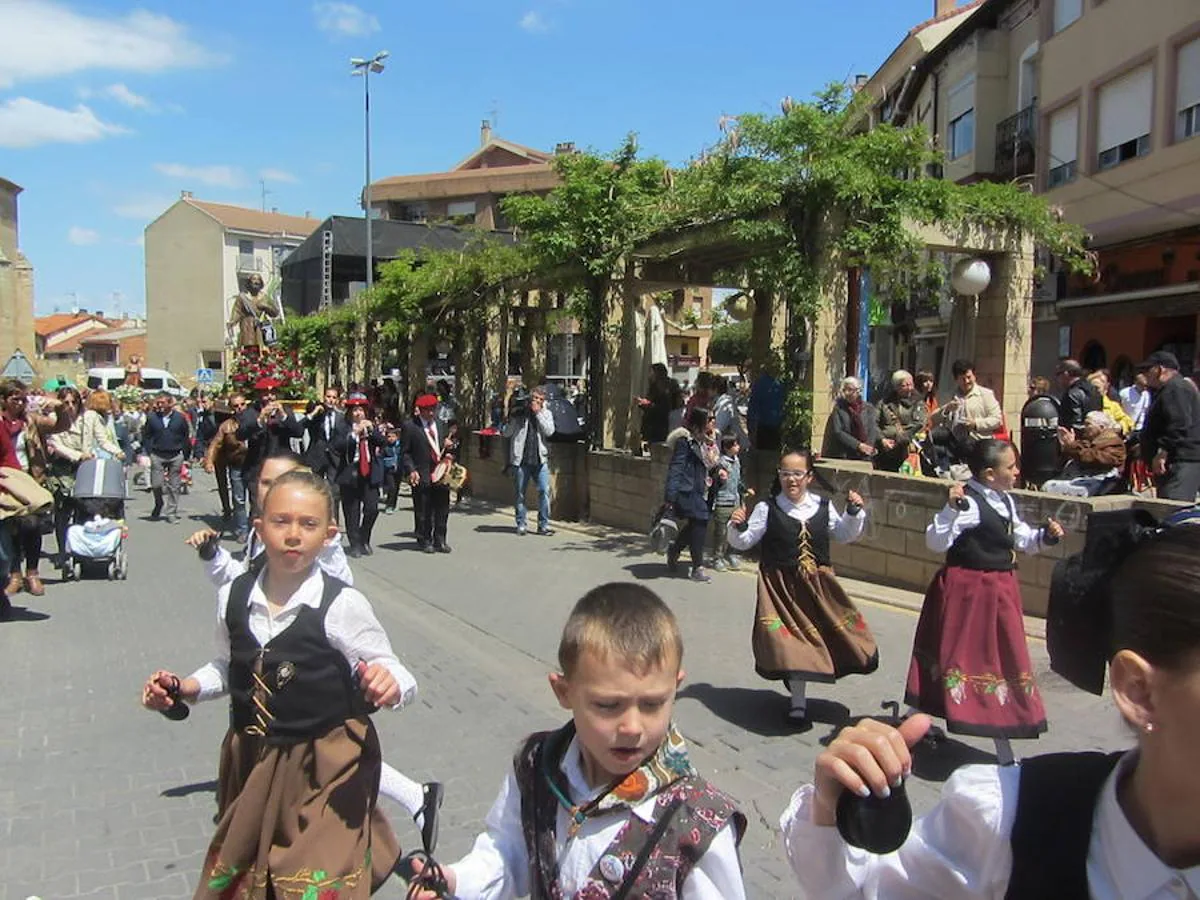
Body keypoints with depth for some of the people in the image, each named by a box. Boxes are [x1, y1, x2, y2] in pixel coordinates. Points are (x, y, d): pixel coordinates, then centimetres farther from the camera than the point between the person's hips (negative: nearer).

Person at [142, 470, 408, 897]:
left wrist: (389, 685, -37)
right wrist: (187, 688, -3)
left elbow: (393, 677, -15)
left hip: (325, 774, -5)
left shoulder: (343, 606, -19)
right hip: (251, 765, 5)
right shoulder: (233, 597, -5)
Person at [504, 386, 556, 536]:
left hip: (540, 459, 1)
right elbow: (506, 433, 1)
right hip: (521, 459, -1)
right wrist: (512, 420, -15)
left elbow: (549, 431, -9)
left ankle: (543, 524, 3)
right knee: (520, 494, 6)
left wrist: (538, 413, -9)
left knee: (544, 491, -6)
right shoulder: (519, 412, 3)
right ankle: (521, 524, 18)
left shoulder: (546, 413, 8)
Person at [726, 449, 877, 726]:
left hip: (818, 583, 3)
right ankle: (798, 702, 14)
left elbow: (845, 536, 13)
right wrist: (737, 527, -24)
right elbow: (744, 541, -5)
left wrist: (854, 512, -2)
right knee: (793, 640, -3)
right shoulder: (767, 508, -8)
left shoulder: (823, 507, 0)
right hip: (781, 585, -3)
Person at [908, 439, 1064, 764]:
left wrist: (1045, 535, 4)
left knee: (1000, 657, 16)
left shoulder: (1005, 501, 8)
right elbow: (936, 542, -27)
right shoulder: (969, 503, -20)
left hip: (999, 590, 9)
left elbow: (1021, 539, 21)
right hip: (969, 590, -9)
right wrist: (951, 508, -38)